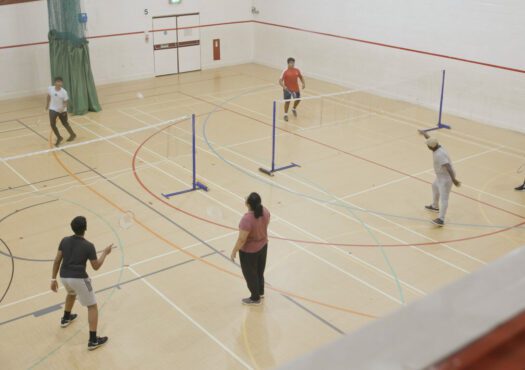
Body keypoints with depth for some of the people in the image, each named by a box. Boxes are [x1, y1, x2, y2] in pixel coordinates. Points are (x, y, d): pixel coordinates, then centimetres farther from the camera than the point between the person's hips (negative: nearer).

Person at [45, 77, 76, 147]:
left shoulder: (64, 92, -20)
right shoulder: (50, 89, -11)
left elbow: (65, 102, -14)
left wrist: (63, 108, -32)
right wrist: (47, 105, 17)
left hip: (62, 110, -2)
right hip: (53, 109, 2)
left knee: (65, 123, 15)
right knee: (52, 124, -9)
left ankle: (72, 134, 41)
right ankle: (59, 138, 11)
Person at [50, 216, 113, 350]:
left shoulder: (65, 241, 3)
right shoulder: (88, 246, -11)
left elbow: (57, 261, 4)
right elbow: (96, 266, -4)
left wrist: (53, 279, 11)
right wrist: (105, 253, 9)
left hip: (64, 277, 6)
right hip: (79, 278, -6)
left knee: (71, 293, 41)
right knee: (92, 307, 5)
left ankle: (66, 318, 60)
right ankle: (93, 340, 0)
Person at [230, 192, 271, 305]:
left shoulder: (247, 219, -37)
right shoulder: (265, 211, -15)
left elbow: (241, 239, -28)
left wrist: (234, 251, -12)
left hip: (249, 251, -7)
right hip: (263, 245, 7)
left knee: (250, 274, 18)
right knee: (260, 270, 29)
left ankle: (255, 298, 37)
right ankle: (260, 292, 50)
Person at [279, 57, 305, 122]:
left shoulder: (297, 70, -2)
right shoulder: (285, 71, -16)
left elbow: (301, 77, 14)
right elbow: (280, 80, -18)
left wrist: (303, 83, -2)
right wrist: (283, 86, -35)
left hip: (296, 88, 5)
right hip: (287, 89, -5)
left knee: (298, 99, 17)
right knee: (287, 101, -3)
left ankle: (294, 109, 47)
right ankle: (286, 114, 16)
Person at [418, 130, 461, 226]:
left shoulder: (439, 155, -31)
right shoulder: (438, 146, -2)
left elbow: (448, 167, -37)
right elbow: (430, 139, 20)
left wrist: (453, 179, -42)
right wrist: (424, 133, 36)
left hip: (446, 177, -11)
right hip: (441, 175, 11)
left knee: (443, 198, -12)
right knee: (435, 186, 33)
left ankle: (441, 219, -15)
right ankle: (435, 206, 52)